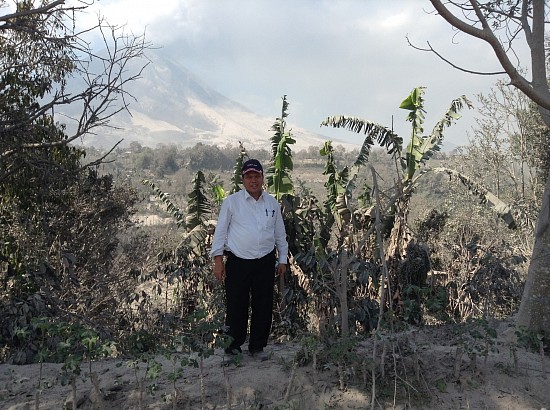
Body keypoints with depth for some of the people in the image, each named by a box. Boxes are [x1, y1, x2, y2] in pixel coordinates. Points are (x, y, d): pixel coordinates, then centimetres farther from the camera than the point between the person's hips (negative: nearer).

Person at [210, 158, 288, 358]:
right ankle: (234, 345, 20)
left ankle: (257, 346, 23)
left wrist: (283, 259, 14)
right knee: (236, 306, 3)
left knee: (263, 306, 8)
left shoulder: (272, 203, 10)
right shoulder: (231, 201, 1)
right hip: (237, 262, -2)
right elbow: (221, 230, 2)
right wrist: (218, 259, -4)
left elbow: (280, 234, 16)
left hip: (265, 263, 3)